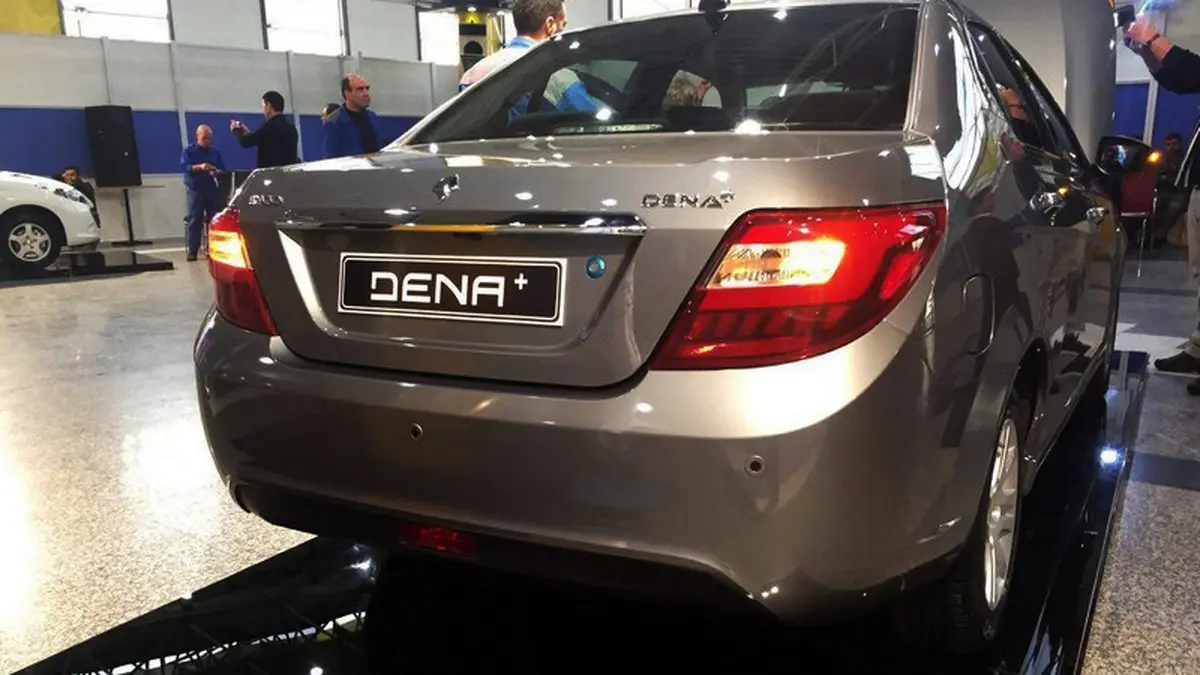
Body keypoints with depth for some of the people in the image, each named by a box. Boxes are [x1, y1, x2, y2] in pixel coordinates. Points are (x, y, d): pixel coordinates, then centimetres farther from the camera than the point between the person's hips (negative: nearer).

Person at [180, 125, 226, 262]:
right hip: (195, 191, -3)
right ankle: (192, 250, -5)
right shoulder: (188, 151, 4)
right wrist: (199, 167, -28)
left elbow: (223, 170, 10)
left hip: (213, 190, 3)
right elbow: (184, 166, -11)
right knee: (194, 221, -5)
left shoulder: (216, 152, 13)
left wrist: (217, 172, -14)